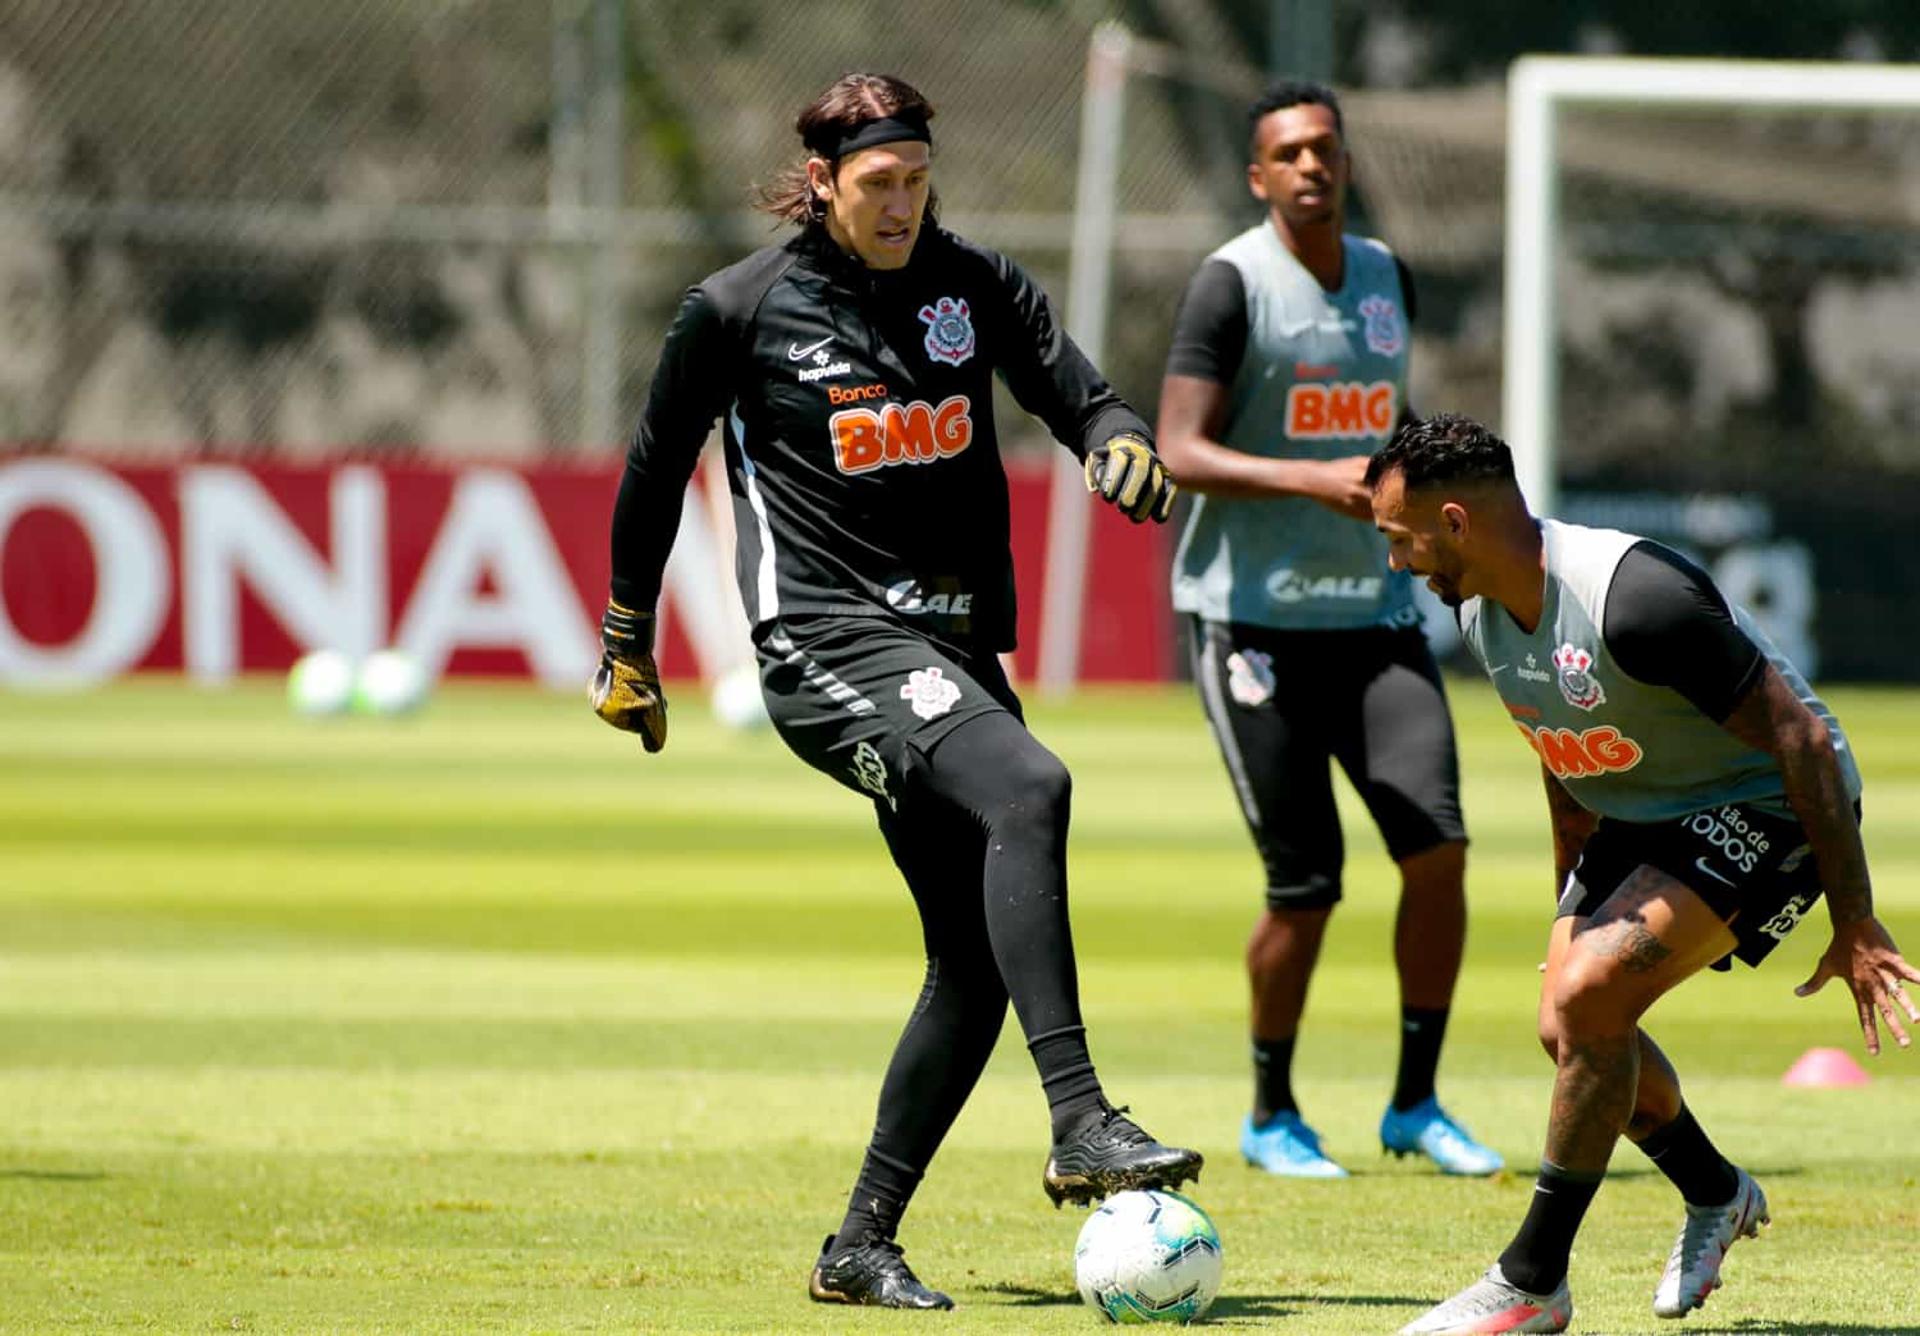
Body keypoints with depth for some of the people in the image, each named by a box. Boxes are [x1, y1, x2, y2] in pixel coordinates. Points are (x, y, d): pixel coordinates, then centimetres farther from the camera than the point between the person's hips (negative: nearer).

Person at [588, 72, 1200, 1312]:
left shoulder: (977, 286, 8)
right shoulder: (739, 309, -2)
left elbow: (1079, 397, 3)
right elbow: (657, 468, 9)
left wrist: (1123, 445, -21)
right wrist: (627, 644, 14)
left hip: (954, 642, 6)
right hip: (828, 640, -6)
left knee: (980, 957, 1)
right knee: (1028, 788, -31)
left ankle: (863, 1245, 13)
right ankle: (1081, 1127, -38)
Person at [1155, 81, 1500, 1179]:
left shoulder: (1388, 279, 11)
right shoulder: (1233, 283, -8)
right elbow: (1180, 451, -16)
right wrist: (1314, 480, -26)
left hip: (1375, 612, 5)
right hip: (1256, 619, -5)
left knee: (1439, 848, -8)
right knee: (1306, 887, -4)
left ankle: (1416, 1104, 6)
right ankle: (1272, 1117, 15)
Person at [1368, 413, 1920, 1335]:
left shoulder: (1633, 598, -33)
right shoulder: (1480, 611, -5)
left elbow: (1803, 739, -28)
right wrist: (1574, 908, 23)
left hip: (1769, 811, -9)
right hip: (1642, 812, 9)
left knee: (1587, 1001, -23)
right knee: (1569, 1025, 5)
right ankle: (1714, 1195, 34)